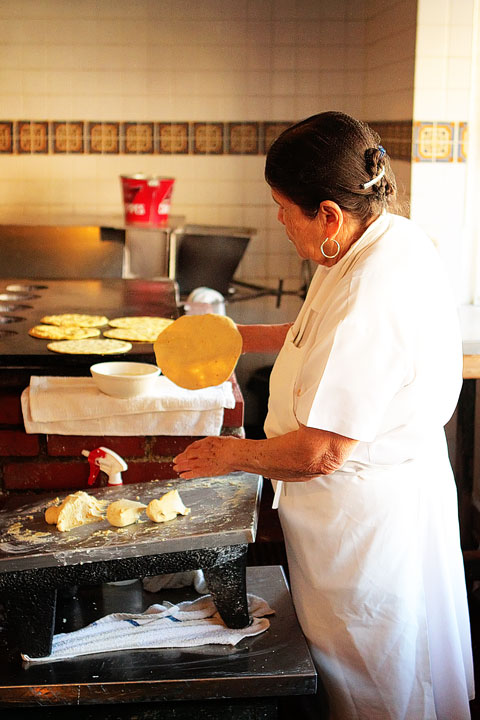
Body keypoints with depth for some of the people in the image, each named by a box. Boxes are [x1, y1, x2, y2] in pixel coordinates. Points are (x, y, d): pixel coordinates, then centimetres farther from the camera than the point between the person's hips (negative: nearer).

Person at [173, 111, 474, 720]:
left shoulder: (370, 298, -32)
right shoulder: (393, 238, -1)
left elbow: (321, 452, -29)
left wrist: (232, 454, -12)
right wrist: (242, 336, 17)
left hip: (367, 514, -10)